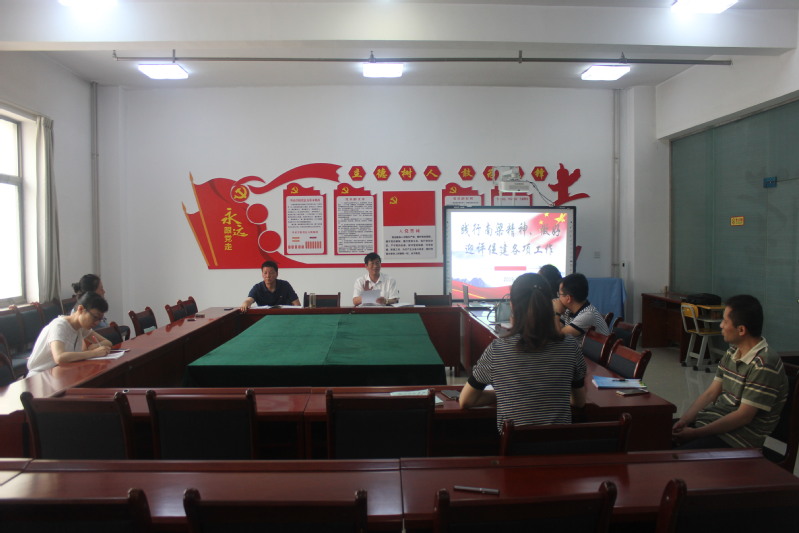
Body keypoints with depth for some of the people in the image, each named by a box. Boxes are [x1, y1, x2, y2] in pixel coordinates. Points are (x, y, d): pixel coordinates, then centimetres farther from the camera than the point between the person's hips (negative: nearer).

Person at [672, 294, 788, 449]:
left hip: (739, 439, -8)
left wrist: (696, 433, -18)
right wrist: (683, 421, -4)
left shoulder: (764, 365, -18)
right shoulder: (732, 353, 10)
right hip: (711, 419, 8)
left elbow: (743, 417, -19)